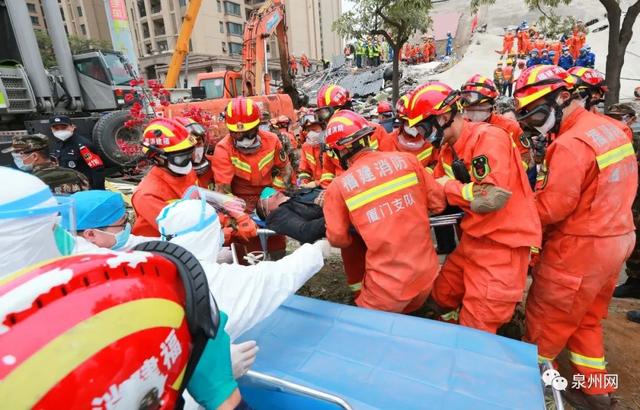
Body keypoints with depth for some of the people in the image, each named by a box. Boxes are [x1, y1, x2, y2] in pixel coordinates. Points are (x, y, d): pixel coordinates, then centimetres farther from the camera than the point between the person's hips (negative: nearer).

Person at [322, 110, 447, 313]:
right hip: (427, 272, 4)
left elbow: (338, 239, -1)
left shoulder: (338, 187, -11)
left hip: (389, 284, -4)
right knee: (408, 317, 32)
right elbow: (438, 203, 4)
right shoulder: (407, 159, -5)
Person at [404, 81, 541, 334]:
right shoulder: (448, 149, 7)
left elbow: (490, 197, -29)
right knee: (442, 297, 22)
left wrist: (447, 186, -15)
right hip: (473, 239, 9)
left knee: (475, 328, 0)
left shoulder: (489, 137, -19)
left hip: (502, 243, -8)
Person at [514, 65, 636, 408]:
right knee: (586, 319, 23)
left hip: (579, 248, -9)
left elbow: (550, 209, -23)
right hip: (617, 237, 9)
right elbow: (613, 186, 11)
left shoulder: (570, 144, -24)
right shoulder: (612, 127, 5)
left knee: (546, 319, 10)